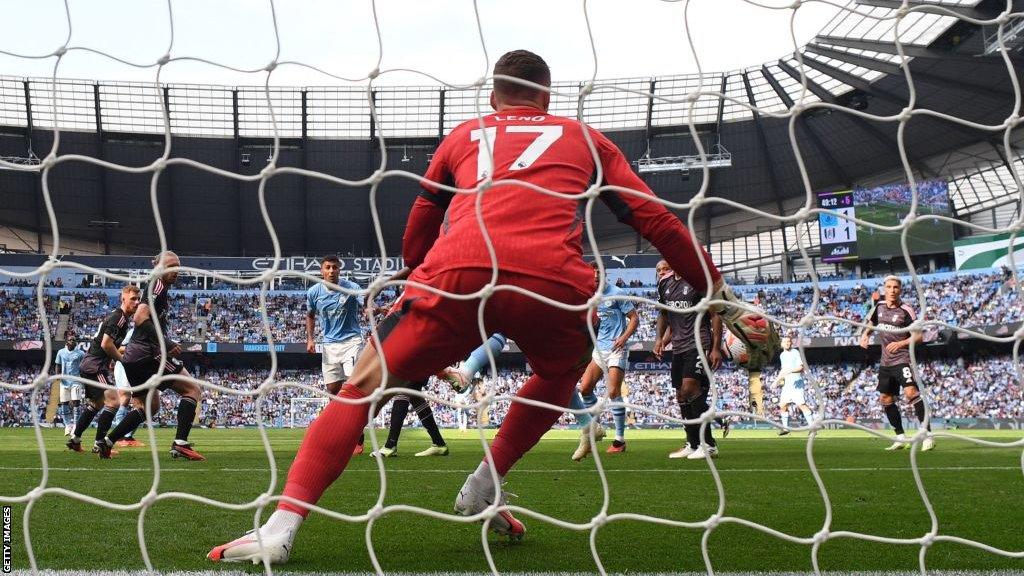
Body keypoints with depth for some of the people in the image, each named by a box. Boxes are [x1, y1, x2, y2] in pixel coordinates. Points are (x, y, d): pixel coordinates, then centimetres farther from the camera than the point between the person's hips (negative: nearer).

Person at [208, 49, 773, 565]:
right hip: (554, 281, 0)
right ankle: (485, 487, 26)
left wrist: (414, 285, 54)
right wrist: (724, 299, 31)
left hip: (456, 271, 0)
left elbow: (416, 235, 37)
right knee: (558, 378, 33)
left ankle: (281, 526, -6)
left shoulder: (463, 134, 31)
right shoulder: (585, 138, 29)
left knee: (361, 388, 8)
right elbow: (657, 220, 25)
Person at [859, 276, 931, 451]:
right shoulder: (879, 306, 7)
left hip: (903, 359, -7)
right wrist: (865, 335, 8)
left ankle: (928, 435, -21)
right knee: (885, 398, 10)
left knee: (911, 391, -24)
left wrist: (901, 343, -25)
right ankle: (900, 437, 22)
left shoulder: (905, 310, -9)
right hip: (886, 361, 7)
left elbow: (918, 336, -11)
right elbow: (871, 323, 26)